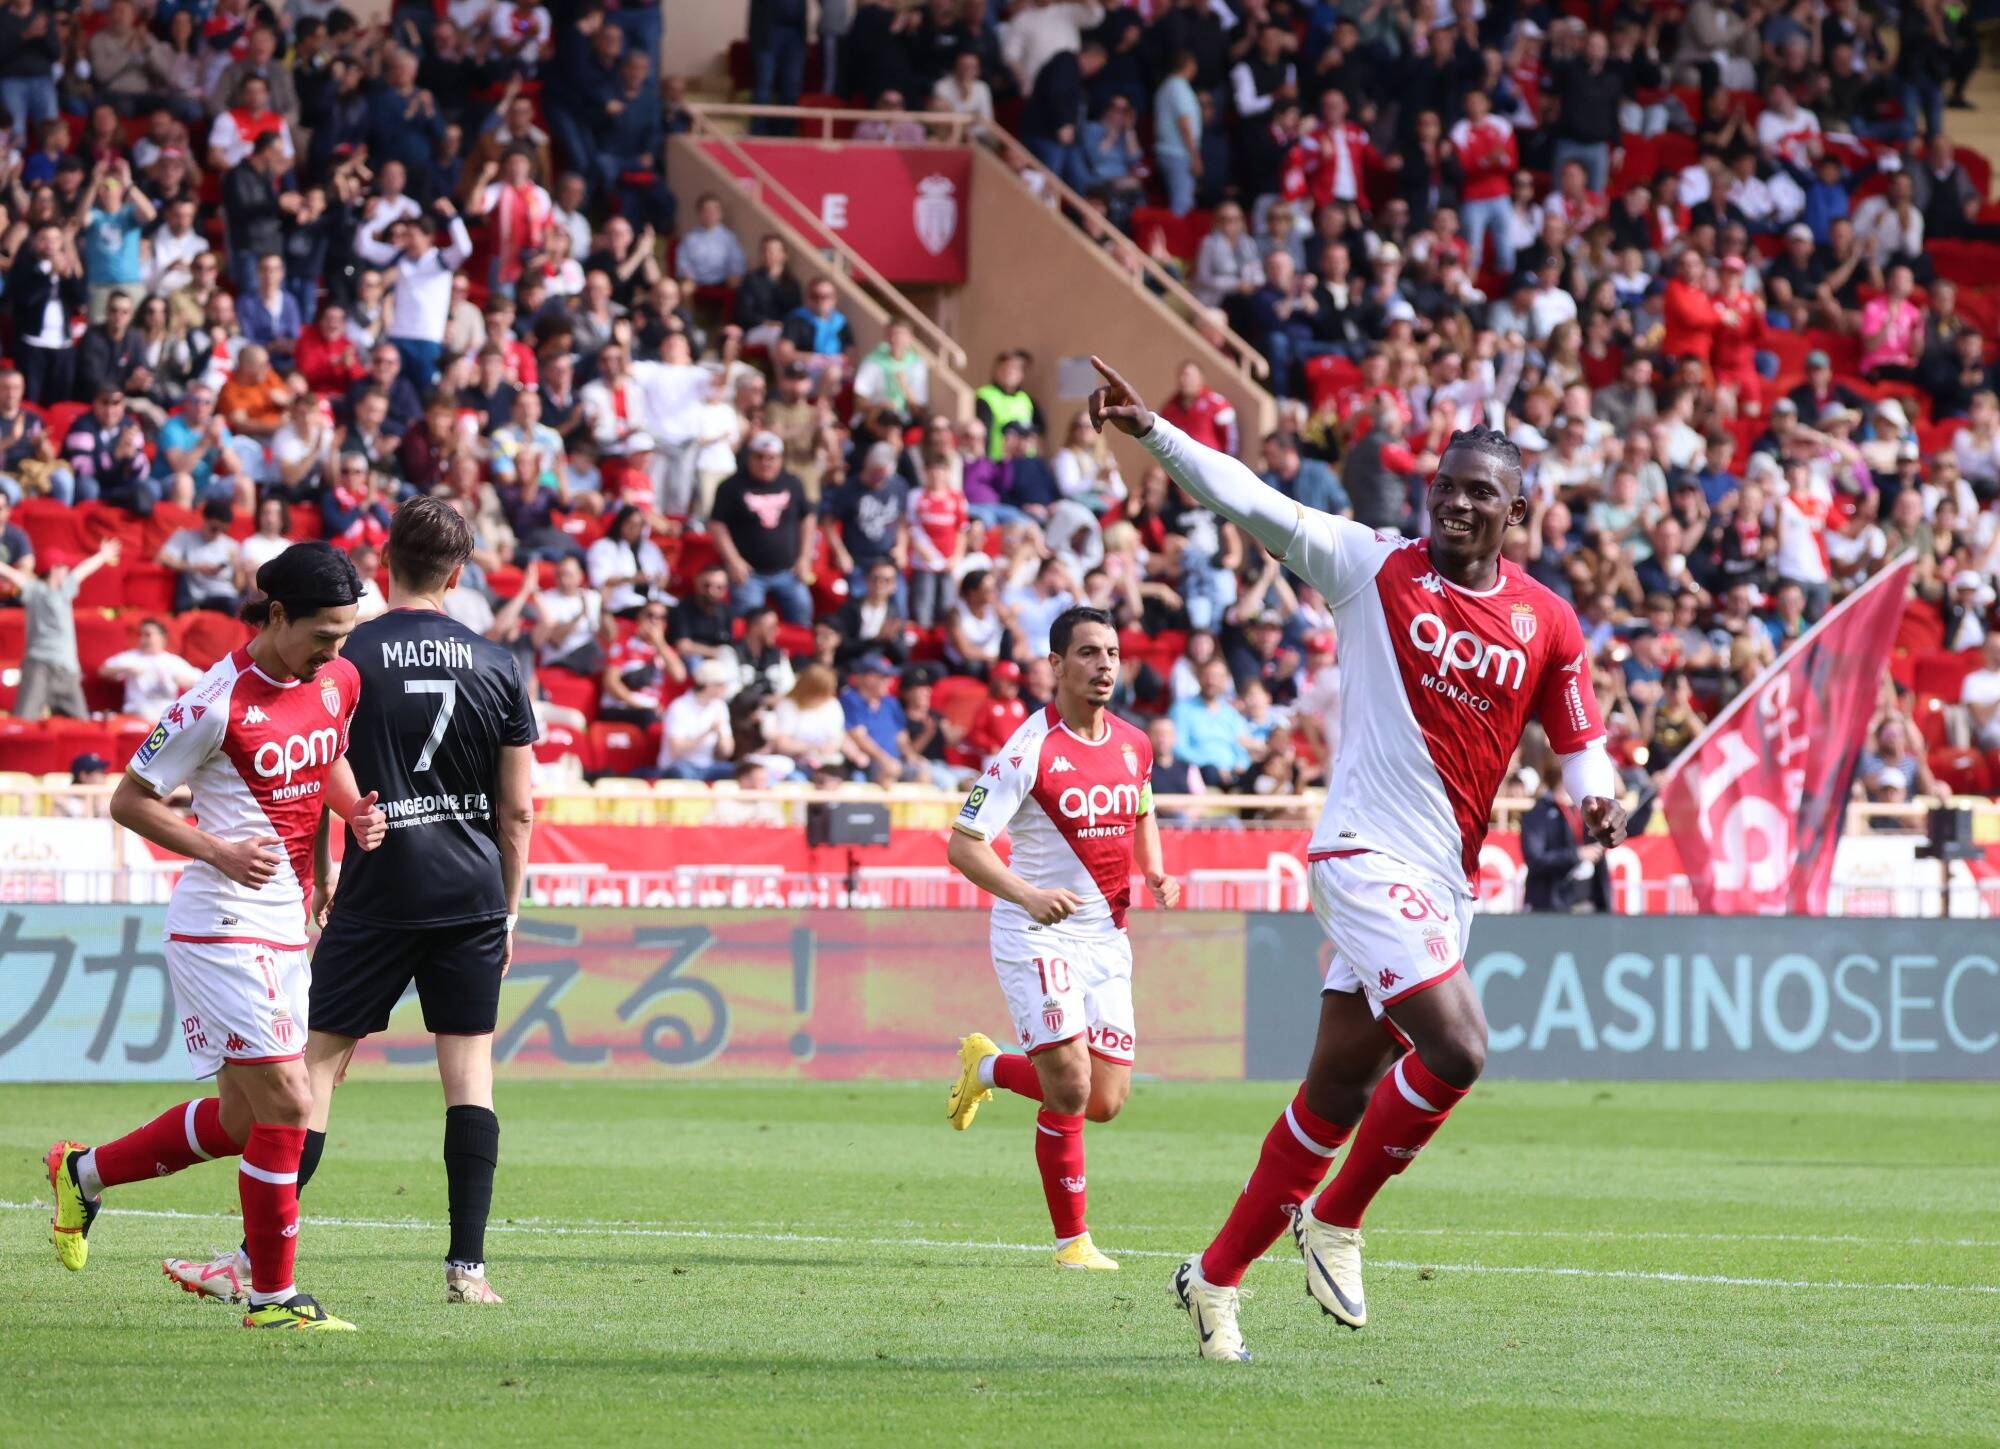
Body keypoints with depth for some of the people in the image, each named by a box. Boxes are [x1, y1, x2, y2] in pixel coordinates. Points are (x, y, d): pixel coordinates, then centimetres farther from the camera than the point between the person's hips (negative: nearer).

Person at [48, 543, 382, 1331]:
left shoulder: (339, 682, 4)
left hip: (284, 927, 9)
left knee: (242, 1120, 14)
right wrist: (220, 852, -22)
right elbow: (130, 799, -10)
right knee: (286, 1104, -12)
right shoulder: (218, 703, -17)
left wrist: (358, 810, 3)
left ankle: (84, 1173, 35)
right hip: (221, 926, -9)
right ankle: (273, 1295, -2)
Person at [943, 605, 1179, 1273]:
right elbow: (963, 844, -16)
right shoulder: (1029, 749, -15)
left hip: (1107, 936, 6)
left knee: (1105, 1102, 5)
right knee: (1070, 1089, -15)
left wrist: (1156, 873, 5)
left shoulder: (1134, 745, 5)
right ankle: (1071, 1239, 1)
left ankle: (988, 1066, 33)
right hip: (1038, 937, -6)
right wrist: (1027, 894, -31)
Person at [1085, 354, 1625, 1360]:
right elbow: (1246, 500, -7)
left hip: (1445, 883, 5)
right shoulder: (1372, 569, -2)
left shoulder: (1547, 623, 8)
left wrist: (1594, 791, -6)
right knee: (1455, 1047, -21)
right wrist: (1148, 431, -18)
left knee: (1340, 1094, 9)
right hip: (1368, 853, -5)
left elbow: (1578, 741, 17)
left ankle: (1216, 1276, 22)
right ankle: (1335, 1221, 0)